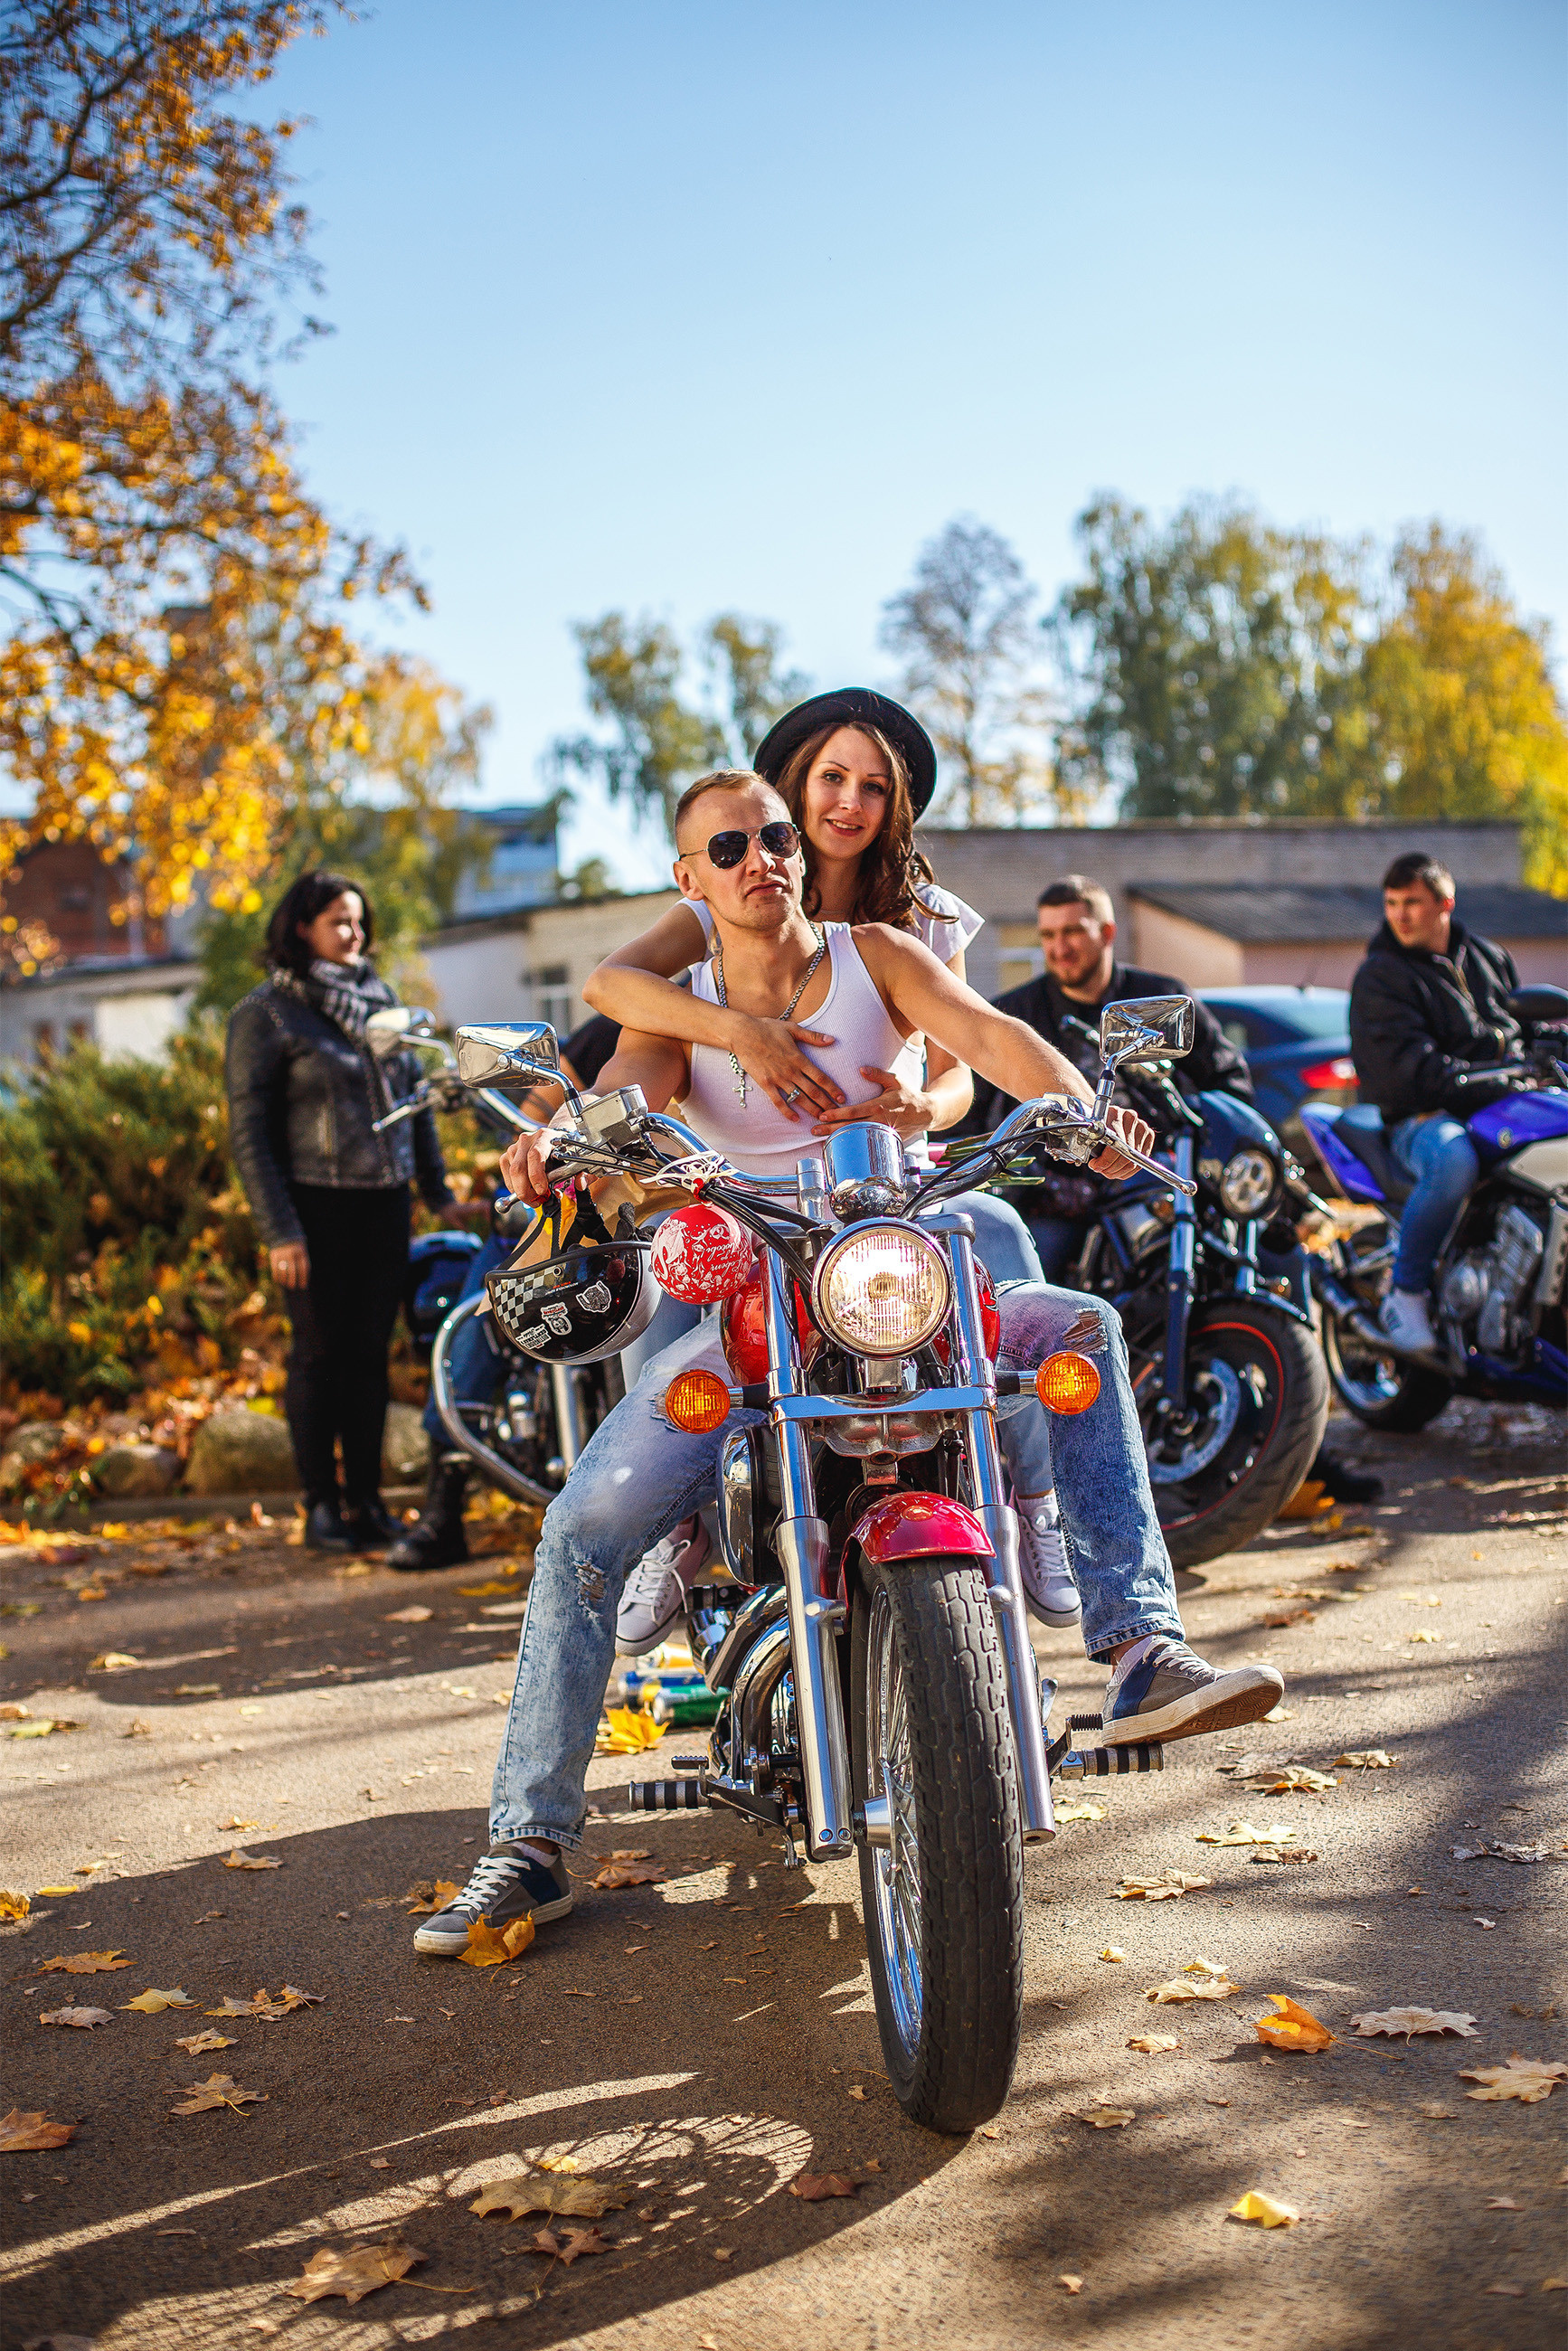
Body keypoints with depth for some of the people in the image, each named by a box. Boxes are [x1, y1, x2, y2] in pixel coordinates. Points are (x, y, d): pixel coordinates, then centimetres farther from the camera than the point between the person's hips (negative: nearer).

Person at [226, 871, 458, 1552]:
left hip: (384, 1204, 5)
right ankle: (321, 1507, 10)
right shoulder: (264, 1013, -4)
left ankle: (366, 1501, 15)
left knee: (370, 1354, 8)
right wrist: (278, 1230, -14)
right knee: (320, 1354, 1)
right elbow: (249, 1132, -8)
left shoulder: (379, 1000, 14)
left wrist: (436, 1189, 14)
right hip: (317, 1208, -5)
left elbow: (416, 1095, 20)